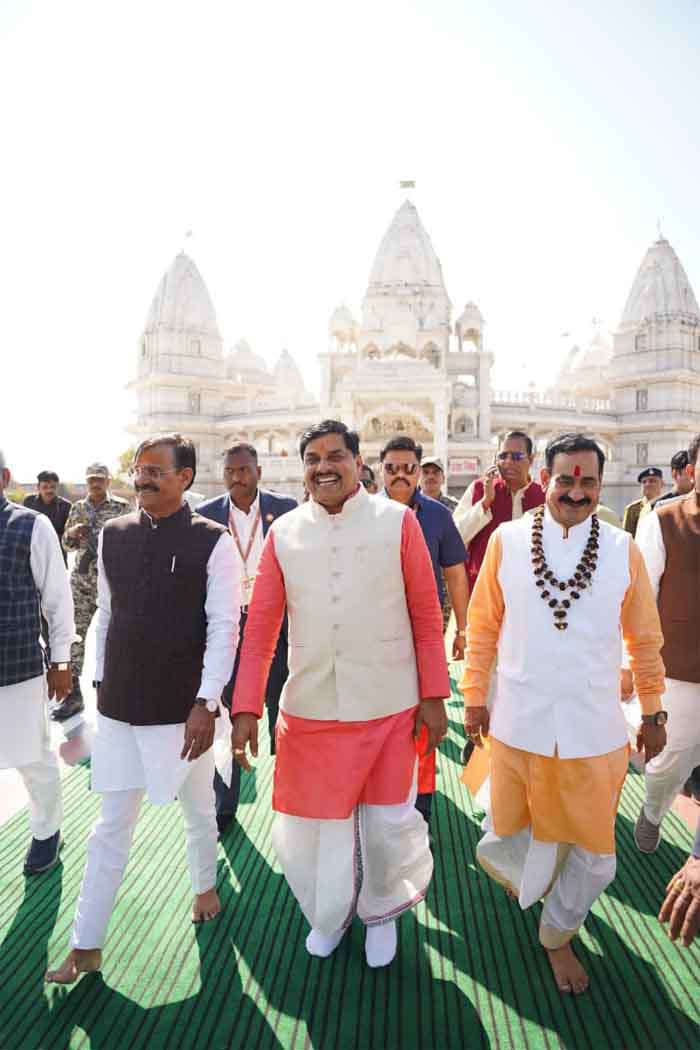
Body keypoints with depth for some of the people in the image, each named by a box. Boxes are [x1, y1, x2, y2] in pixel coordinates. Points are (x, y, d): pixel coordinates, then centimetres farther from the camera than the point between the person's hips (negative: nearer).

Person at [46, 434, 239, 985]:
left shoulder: (213, 542, -12)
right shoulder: (113, 535, 2)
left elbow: (224, 628, -12)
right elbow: (106, 614, 10)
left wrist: (205, 703, -16)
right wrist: (101, 681, 11)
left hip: (182, 708, -3)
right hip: (120, 708, 3)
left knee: (198, 811, 20)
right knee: (112, 827, 13)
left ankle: (205, 886, 47)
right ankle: (86, 946, 28)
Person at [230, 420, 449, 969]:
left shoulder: (398, 521, -6)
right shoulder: (283, 532, -1)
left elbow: (427, 615, -3)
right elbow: (260, 627, 1)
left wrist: (434, 695, -3)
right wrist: (247, 708, -2)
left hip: (388, 706, -2)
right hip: (308, 708, 2)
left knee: (388, 824, 12)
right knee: (310, 829, 15)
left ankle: (381, 911, 45)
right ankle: (330, 914, 47)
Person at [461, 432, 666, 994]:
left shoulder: (623, 550, -5)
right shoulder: (507, 541, -7)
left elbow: (645, 639, 4)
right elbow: (482, 627, -1)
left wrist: (654, 712, 9)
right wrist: (474, 697, 2)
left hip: (596, 730, 1)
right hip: (519, 724, 0)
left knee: (593, 853, 15)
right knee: (513, 832, 20)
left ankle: (559, 936, 44)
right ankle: (527, 881, 56)